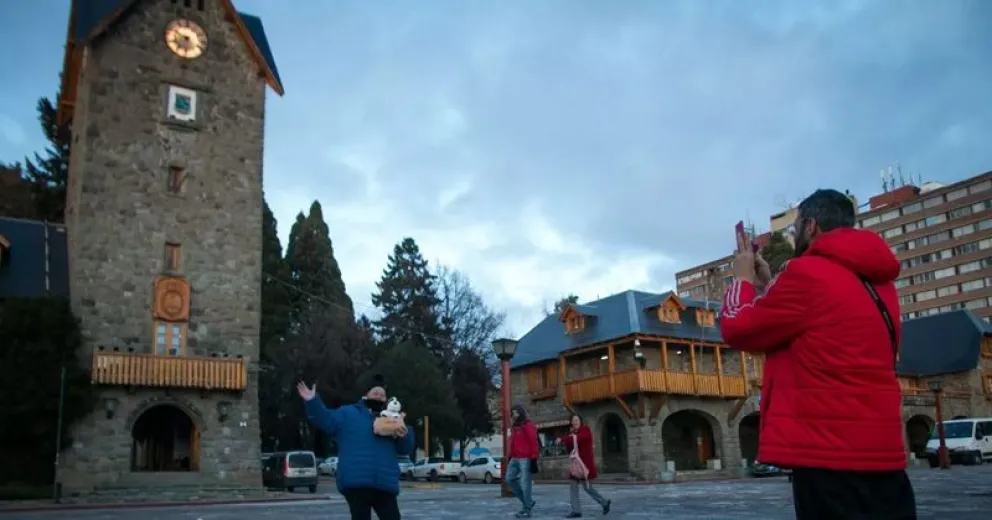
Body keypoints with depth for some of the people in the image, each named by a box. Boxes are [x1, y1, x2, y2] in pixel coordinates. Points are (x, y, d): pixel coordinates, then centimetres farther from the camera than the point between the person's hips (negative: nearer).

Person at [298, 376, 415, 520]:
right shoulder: (348, 413, 13)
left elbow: (405, 449, 17)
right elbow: (325, 421, -2)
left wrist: (405, 437, -7)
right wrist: (312, 401, -17)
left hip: (385, 484, 4)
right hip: (356, 483, -3)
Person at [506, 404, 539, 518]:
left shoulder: (528, 426, -8)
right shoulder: (514, 427, 18)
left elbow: (534, 443, -13)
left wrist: (534, 459, -18)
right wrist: (510, 457, 20)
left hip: (525, 459, -9)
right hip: (515, 459, 9)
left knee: (524, 484, -6)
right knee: (509, 479, 5)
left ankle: (527, 510, 3)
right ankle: (528, 502, 15)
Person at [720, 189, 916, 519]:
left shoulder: (808, 273, -13)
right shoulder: (876, 281, 15)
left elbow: (736, 330, -3)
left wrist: (743, 278, 13)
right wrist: (767, 285, 23)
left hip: (828, 456, -8)